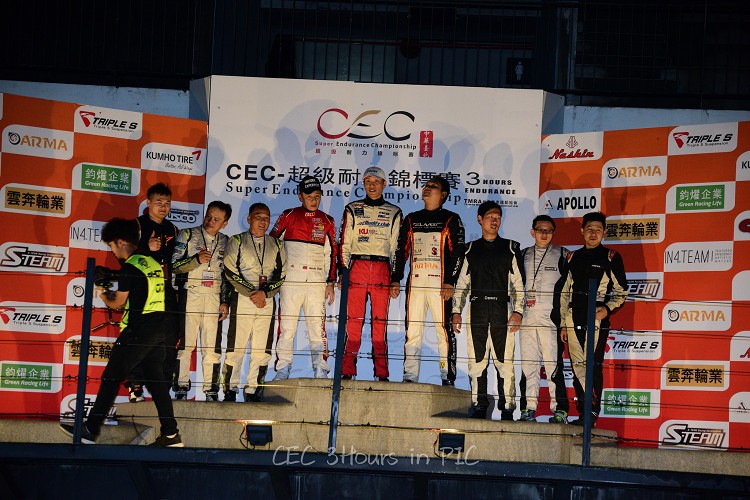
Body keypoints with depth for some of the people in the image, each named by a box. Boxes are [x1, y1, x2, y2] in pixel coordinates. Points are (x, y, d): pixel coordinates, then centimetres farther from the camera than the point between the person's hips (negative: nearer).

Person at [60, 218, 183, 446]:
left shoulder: (129, 266, -10)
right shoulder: (153, 263, 13)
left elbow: (119, 302, -4)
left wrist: (105, 297, 17)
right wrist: (116, 294, 23)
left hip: (138, 330, -8)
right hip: (158, 329, 8)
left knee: (111, 377, 0)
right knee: (156, 380, 9)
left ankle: (90, 430, 4)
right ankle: (171, 434, 7)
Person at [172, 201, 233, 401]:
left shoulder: (225, 242, 14)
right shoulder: (187, 235, 5)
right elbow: (174, 265, -1)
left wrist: (225, 302, 9)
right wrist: (196, 260, -15)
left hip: (215, 297, 2)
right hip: (190, 294, -2)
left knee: (213, 346, -1)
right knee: (184, 343, -5)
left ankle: (211, 389, 3)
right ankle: (182, 386, 1)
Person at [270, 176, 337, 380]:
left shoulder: (327, 221, 13)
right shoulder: (288, 216, 7)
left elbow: (331, 253, 15)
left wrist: (331, 282, 9)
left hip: (316, 281, 1)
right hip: (290, 279, -1)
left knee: (318, 325, -4)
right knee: (286, 325, -2)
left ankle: (321, 370, -2)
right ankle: (282, 369, 3)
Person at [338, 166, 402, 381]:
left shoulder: (394, 213, 14)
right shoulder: (352, 210, 13)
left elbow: (396, 247, 12)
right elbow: (344, 243, 10)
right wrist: (343, 271, 0)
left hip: (382, 270, 0)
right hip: (357, 267, 0)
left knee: (380, 321, -3)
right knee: (353, 320, -6)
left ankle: (381, 372, -1)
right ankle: (347, 371, -4)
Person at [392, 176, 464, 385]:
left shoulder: (451, 219, 5)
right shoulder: (411, 219, 18)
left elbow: (458, 252, -2)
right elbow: (401, 251, 18)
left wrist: (450, 282, -11)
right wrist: (395, 280, 9)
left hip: (440, 284, -4)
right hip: (415, 282, 4)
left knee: (444, 329, -6)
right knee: (412, 330, 2)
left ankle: (448, 378, -4)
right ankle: (410, 377, 5)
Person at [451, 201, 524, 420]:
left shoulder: (510, 248, 10)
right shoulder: (471, 249, 14)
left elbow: (518, 283, 6)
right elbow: (462, 283, 16)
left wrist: (518, 311, -4)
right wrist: (456, 311, 7)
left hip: (502, 311, -2)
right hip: (477, 311, 2)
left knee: (505, 361, -5)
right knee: (476, 360, 1)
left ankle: (507, 408, -1)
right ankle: (479, 406, 8)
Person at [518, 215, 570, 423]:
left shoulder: (562, 255, 7)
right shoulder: (523, 255, 17)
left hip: (551, 317, -4)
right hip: (527, 316, 4)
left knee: (553, 363, -8)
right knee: (528, 362, 2)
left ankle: (559, 409, -6)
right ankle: (529, 407, 6)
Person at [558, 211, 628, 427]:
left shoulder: (611, 257, 5)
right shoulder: (573, 257, 16)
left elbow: (621, 291, 7)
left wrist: (608, 308, -11)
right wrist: (563, 323, 15)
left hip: (597, 319, -4)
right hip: (574, 319, 4)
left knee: (593, 365, -9)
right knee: (577, 366, 3)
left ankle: (593, 412, -5)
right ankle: (582, 412, 9)